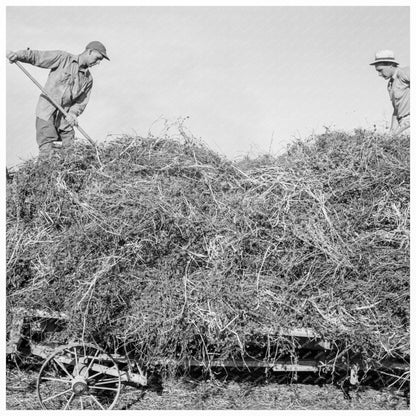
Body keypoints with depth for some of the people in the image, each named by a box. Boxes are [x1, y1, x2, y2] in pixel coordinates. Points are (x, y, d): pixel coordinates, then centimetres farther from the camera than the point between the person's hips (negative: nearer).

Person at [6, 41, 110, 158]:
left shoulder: (88, 79, 10)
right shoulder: (63, 58, -4)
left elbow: (81, 102, 9)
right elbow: (36, 56, -6)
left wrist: (73, 113, -11)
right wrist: (18, 55, -23)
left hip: (64, 119, 5)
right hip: (46, 113, -5)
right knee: (47, 151, -15)